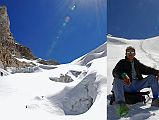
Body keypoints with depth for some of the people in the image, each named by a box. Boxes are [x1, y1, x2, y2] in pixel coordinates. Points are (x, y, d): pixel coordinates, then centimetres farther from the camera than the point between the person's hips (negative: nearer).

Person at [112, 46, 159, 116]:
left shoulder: (137, 63, 22)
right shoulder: (122, 62, 9)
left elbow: (147, 69, 13)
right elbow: (115, 72, -8)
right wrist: (123, 75, -31)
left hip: (137, 85, 4)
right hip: (126, 85, -4)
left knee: (152, 77, -7)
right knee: (117, 79, -35)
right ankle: (121, 104, -52)